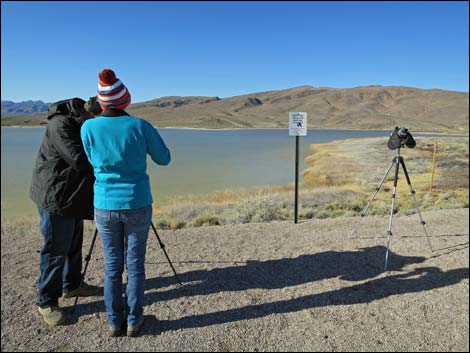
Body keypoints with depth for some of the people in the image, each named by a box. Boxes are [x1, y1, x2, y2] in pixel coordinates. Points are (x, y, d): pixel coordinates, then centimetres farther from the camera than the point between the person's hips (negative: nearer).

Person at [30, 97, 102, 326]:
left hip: (72, 195, 9)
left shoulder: (81, 122, 7)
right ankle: (46, 302, 15)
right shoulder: (60, 124, -22)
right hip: (55, 197, -9)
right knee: (55, 250, 0)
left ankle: (71, 285, 35)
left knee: (74, 244, 18)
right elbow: (80, 161, -29)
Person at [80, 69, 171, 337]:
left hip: (105, 207, 2)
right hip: (138, 206, -1)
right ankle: (134, 321, 24)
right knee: (135, 264, 12)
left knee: (113, 264, 16)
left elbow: (93, 161, 10)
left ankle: (115, 322, 26)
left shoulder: (88, 127, -7)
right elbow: (164, 159, 2)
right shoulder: (141, 126, -11)